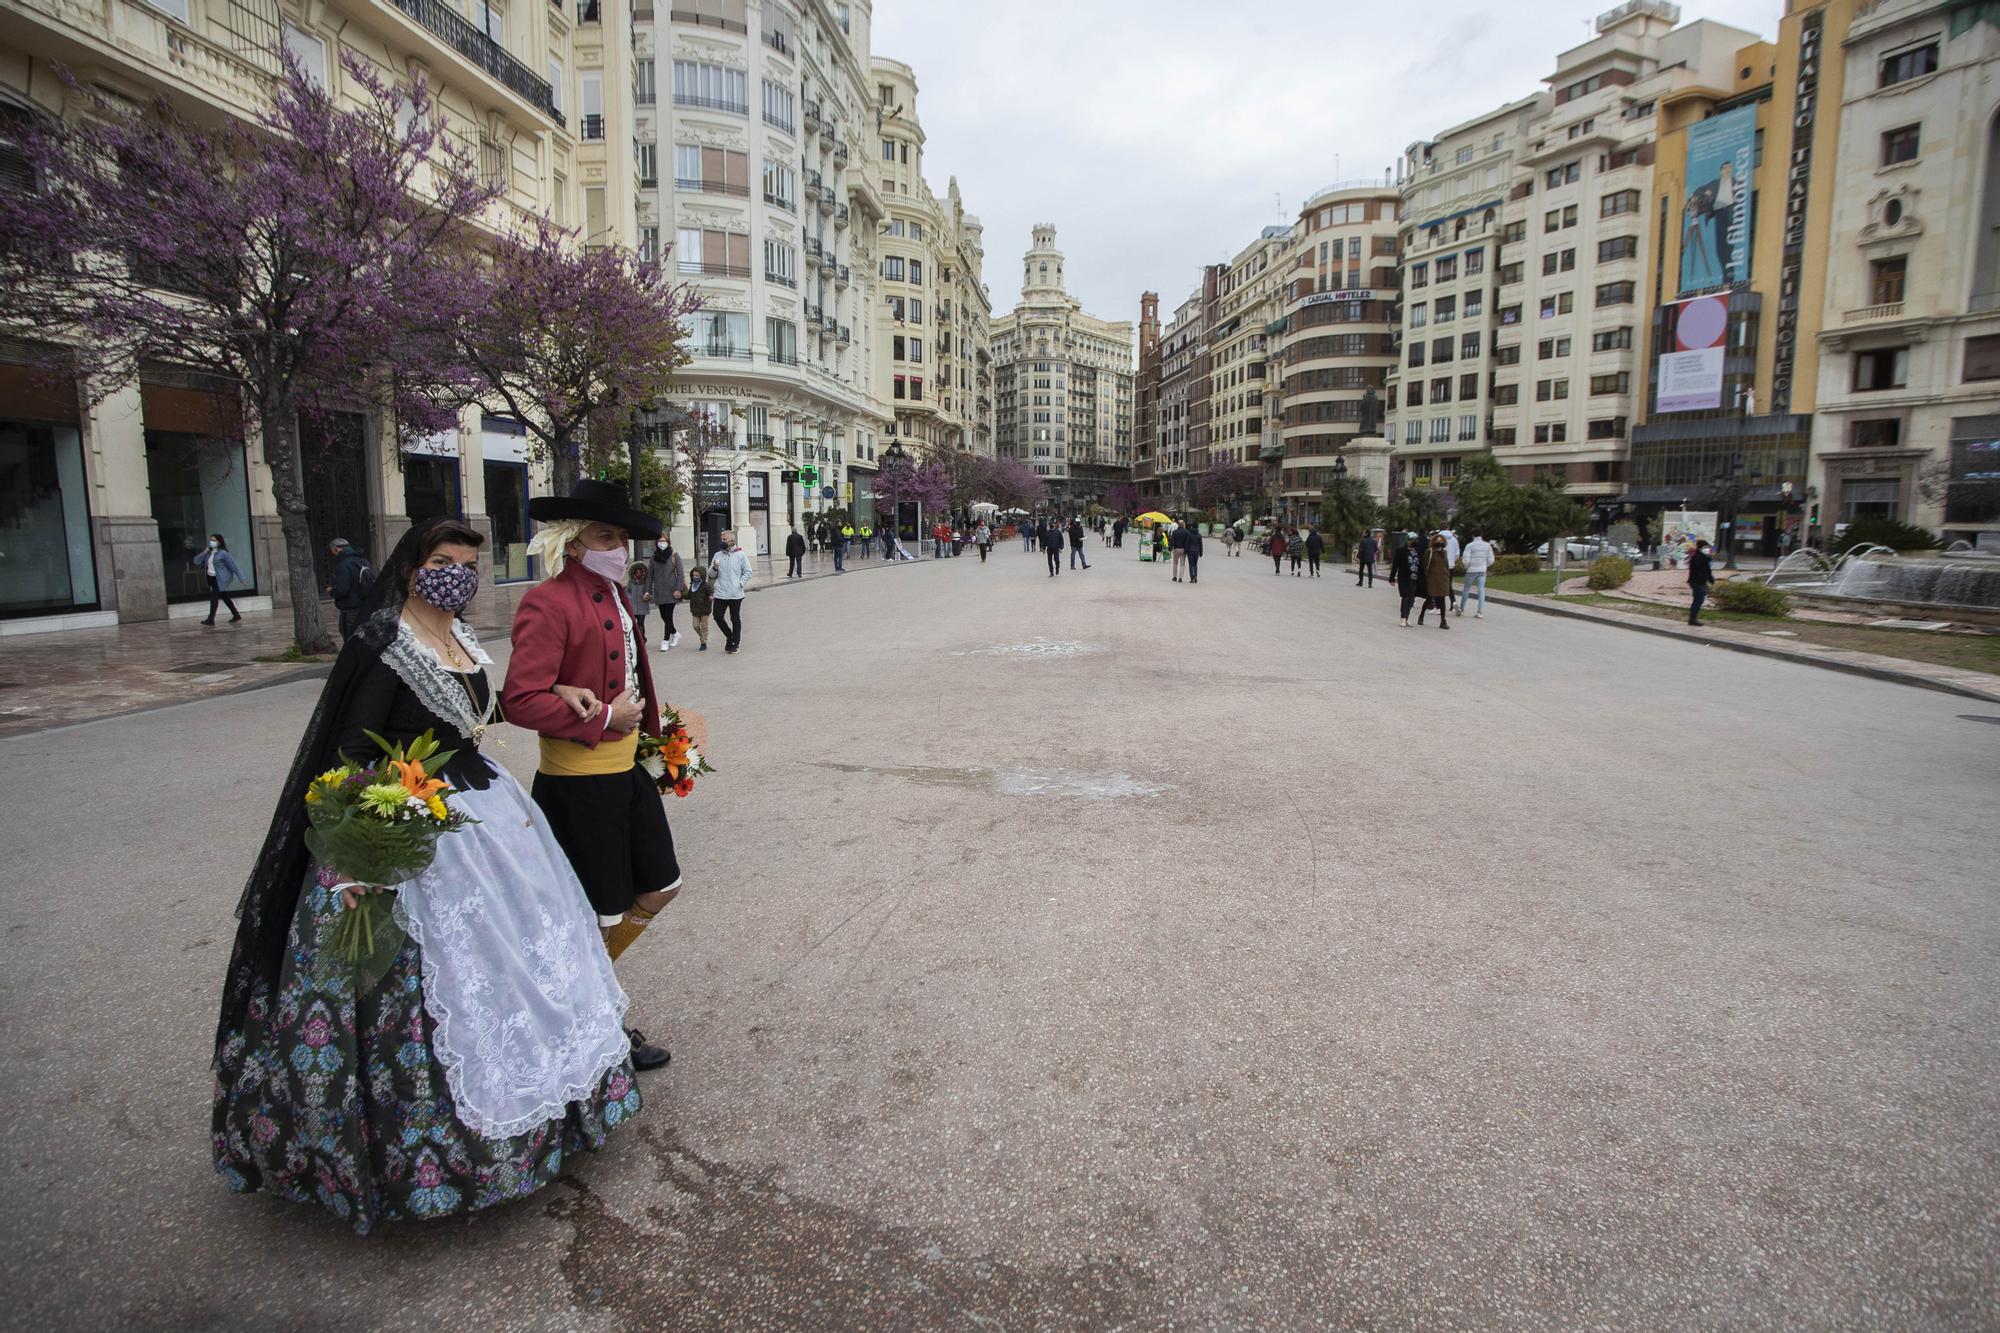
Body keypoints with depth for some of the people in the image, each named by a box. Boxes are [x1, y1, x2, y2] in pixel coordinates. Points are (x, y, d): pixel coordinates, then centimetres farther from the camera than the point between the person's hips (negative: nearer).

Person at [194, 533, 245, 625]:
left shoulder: (223, 553, -9)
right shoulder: (208, 553, 10)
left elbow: (233, 566, -10)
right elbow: (196, 561, 7)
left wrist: (241, 579, -11)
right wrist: (204, 552, -4)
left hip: (220, 579, -8)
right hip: (211, 578, 8)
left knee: (214, 597, -10)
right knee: (224, 597, 13)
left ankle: (211, 619, -6)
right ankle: (236, 615, 22)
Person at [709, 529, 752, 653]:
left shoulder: (741, 555, -1)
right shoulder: (717, 555, 8)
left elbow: (747, 572, 1)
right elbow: (711, 574, 9)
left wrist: (740, 584, -10)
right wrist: (714, 568, -12)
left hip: (735, 594, -3)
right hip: (720, 593, 3)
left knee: (735, 619, 4)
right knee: (718, 616, -1)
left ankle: (735, 643, 16)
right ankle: (730, 636, 22)